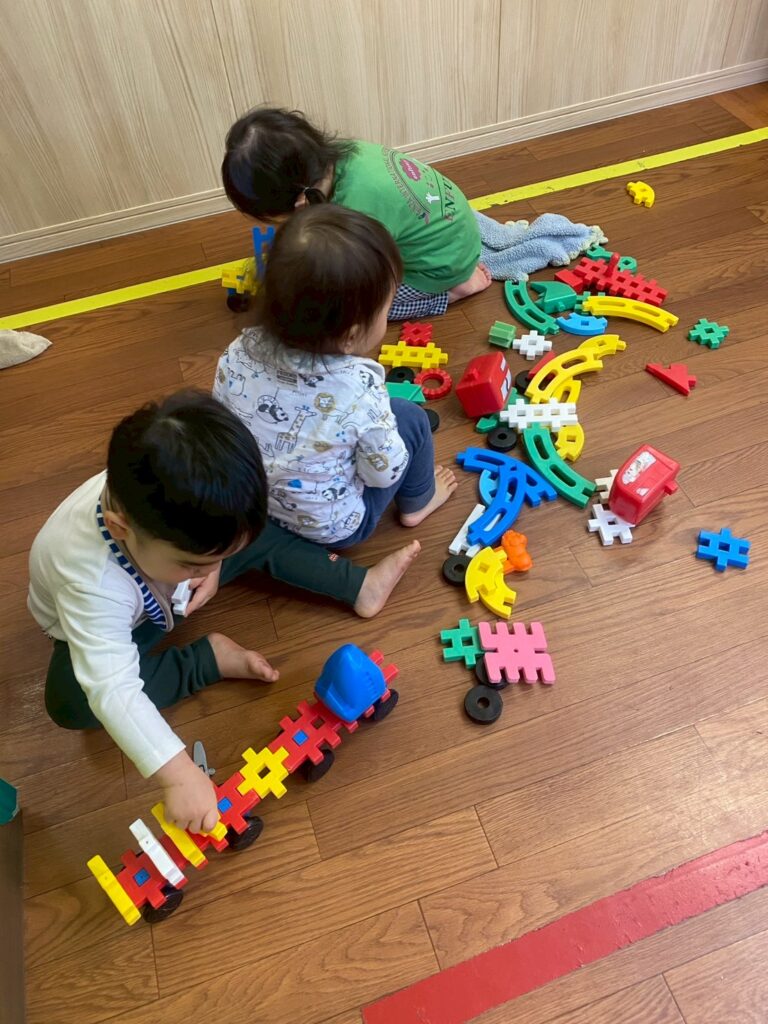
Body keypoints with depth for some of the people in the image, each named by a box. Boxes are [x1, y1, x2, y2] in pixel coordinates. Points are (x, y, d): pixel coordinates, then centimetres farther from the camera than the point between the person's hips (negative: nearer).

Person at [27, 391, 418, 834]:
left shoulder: (169, 496, -33)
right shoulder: (94, 584, -46)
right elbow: (113, 692, -49)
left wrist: (210, 565, -23)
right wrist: (178, 773, -55)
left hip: (162, 591, 4)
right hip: (105, 621, -3)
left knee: (260, 537, -12)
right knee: (73, 704, -30)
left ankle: (359, 587, -3)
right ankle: (208, 658, -16)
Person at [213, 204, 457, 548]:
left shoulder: (238, 353, -20)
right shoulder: (359, 389, -35)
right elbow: (384, 473, -20)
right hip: (333, 528, -5)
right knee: (411, 419, 8)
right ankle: (416, 504, 32)